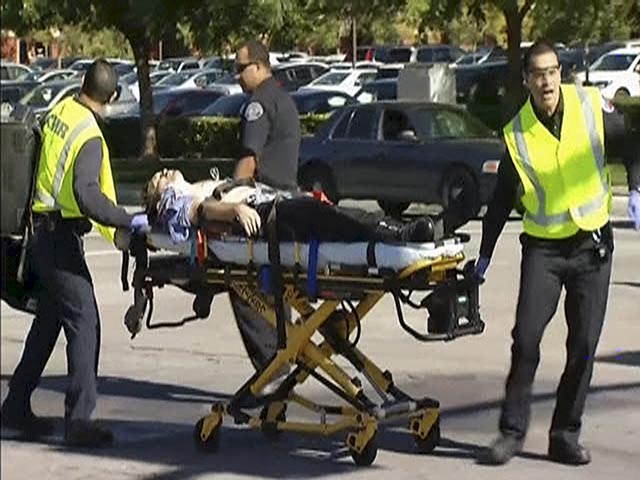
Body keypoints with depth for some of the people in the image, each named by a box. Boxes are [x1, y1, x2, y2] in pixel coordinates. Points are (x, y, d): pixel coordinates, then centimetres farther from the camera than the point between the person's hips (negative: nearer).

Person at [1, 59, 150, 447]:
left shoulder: (60, 111, 6)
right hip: (62, 237, -9)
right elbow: (87, 196, -29)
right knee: (84, 323, -8)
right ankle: (79, 419, -11)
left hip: (42, 234, 9)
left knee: (48, 320, 18)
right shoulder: (89, 137, -19)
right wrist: (129, 221, -25)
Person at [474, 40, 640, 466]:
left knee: (584, 345, 2)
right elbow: (502, 199, 5)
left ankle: (566, 435, 13)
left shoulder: (591, 106, -6)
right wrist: (484, 255, 7)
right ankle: (512, 431, 3)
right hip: (543, 247, -1)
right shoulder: (517, 133, -5)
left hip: (593, 245, 1)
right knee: (526, 337, -9)